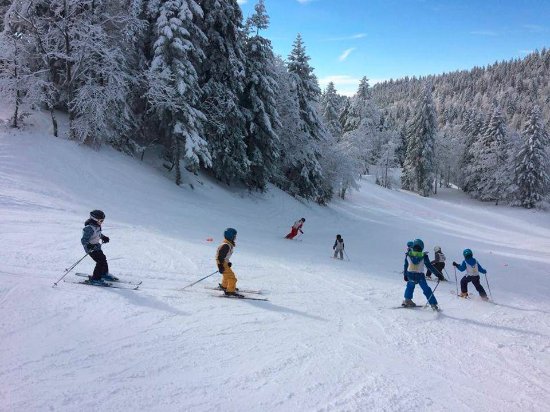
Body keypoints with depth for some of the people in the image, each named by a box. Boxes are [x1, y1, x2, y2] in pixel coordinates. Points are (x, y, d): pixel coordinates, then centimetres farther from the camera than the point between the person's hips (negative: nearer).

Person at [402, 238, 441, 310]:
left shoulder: (408, 254, -1)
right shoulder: (424, 256, -6)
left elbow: (405, 266, 7)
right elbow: (430, 266, -2)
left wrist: (405, 275, 19)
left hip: (410, 275, 1)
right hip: (420, 276, -1)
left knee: (410, 286, 29)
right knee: (426, 290, 13)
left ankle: (407, 300, 27)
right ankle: (433, 304, 13)